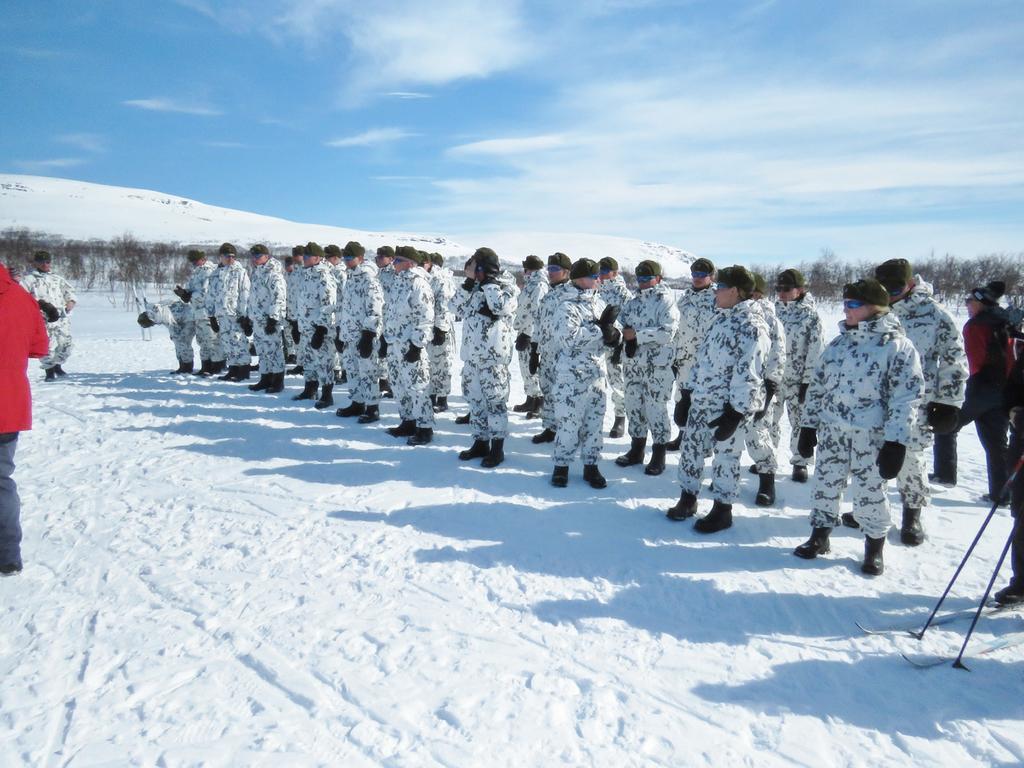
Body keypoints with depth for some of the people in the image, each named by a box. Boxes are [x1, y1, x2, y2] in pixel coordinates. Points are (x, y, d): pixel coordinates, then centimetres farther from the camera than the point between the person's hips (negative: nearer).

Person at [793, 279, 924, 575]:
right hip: (831, 431, 5)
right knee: (825, 485, 12)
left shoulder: (898, 346, -8)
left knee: (869, 493, 3)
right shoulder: (837, 344, 10)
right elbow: (817, 387, 14)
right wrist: (808, 427, 12)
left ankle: (874, 547, 24)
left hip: (871, 437, -5)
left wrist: (896, 444, -16)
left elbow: (906, 398, -11)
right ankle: (819, 537, 30)